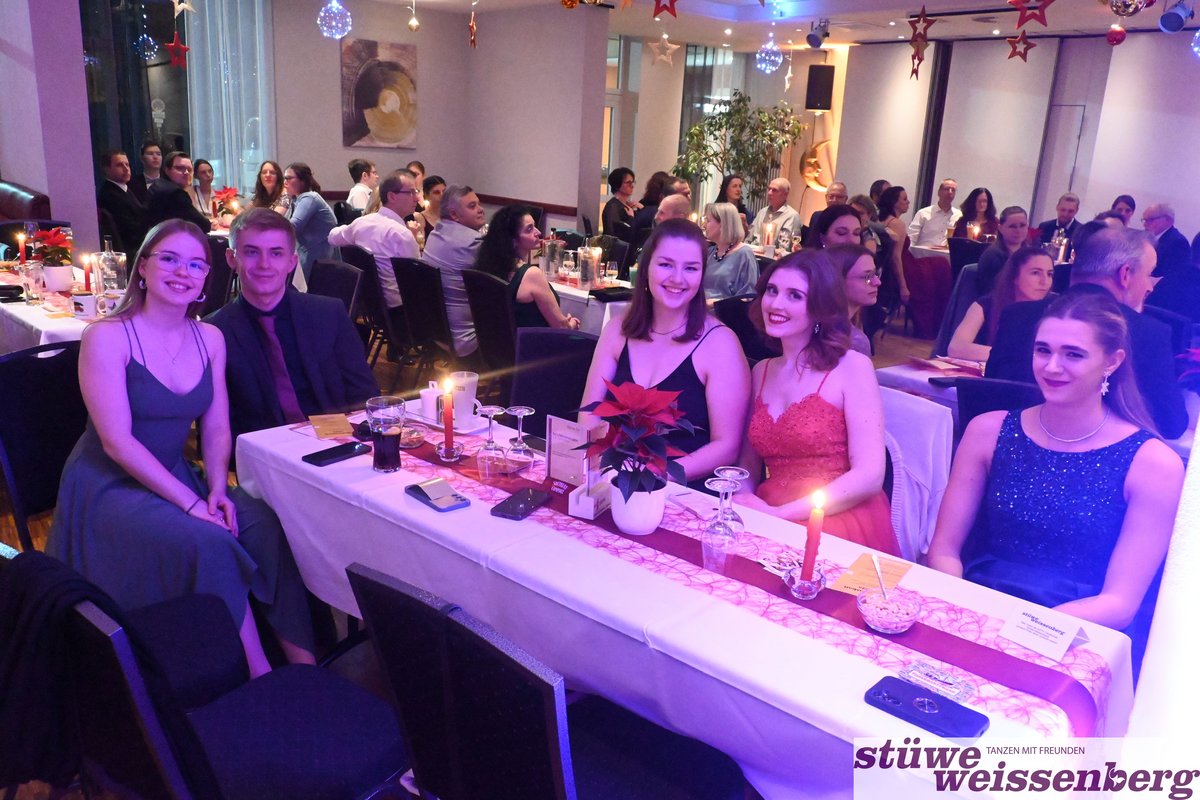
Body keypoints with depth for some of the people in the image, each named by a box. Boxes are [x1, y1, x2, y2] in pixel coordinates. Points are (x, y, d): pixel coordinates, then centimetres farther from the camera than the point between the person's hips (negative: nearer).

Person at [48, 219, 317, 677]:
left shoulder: (210, 339, 5)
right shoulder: (107, 337, -12)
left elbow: (216, 429, 6)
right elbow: (117, 441, -18)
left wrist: (217, 489, -12)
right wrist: (191, 503, -23)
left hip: (174, 475, 5)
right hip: (109, 486, -5)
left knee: (264, 524, -22)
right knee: (209, 544, -30)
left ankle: (301, 660, -17)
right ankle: (260, 675, -16)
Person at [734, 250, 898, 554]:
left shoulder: (852, 367, -3)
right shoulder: (761, 371, 14)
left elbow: (869, 476, -12)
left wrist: (780, 514, -17)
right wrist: (745, 501, -7)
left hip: (838, 526, -5)